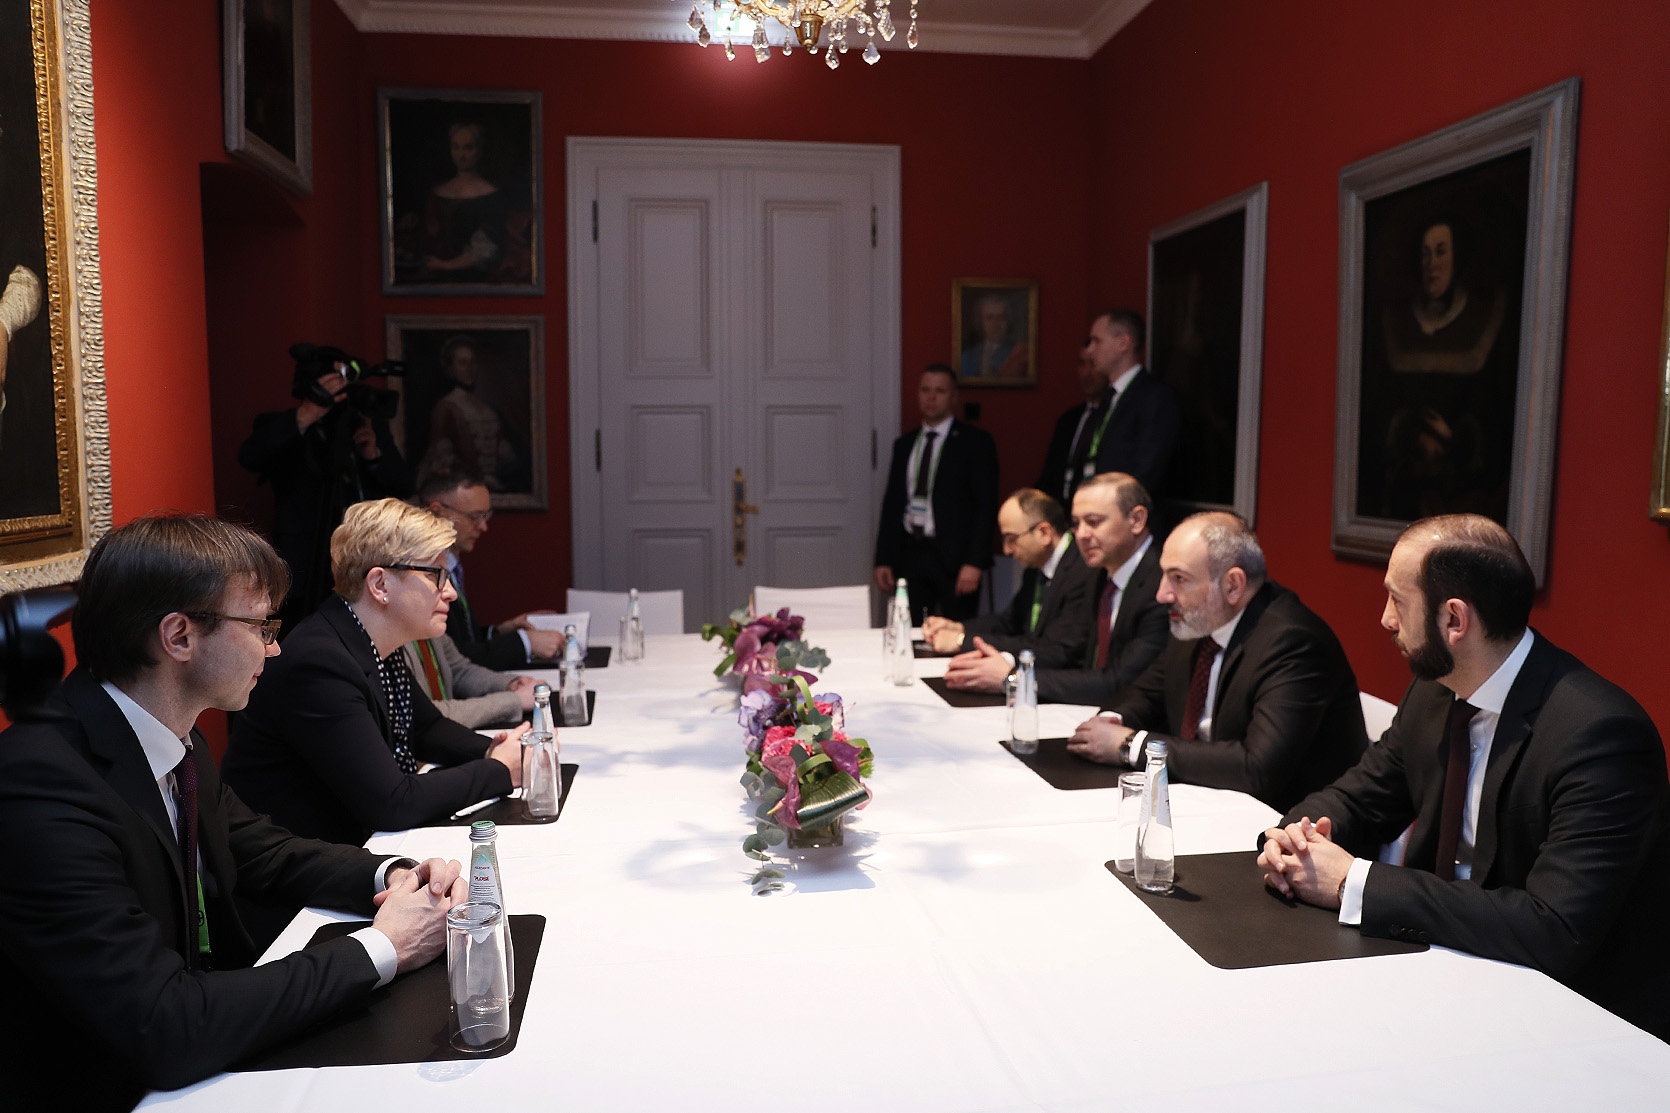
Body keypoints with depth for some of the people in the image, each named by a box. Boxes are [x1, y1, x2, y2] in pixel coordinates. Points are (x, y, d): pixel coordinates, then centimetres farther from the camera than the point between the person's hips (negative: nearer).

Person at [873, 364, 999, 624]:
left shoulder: (976, 442, 1)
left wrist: (974, 563, -13)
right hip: (910, 555, 4)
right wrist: (883, 559, 8)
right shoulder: (904, 445, 15)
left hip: (954, 558, -4)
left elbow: (986, 505, -5)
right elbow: (891, 504, 16)